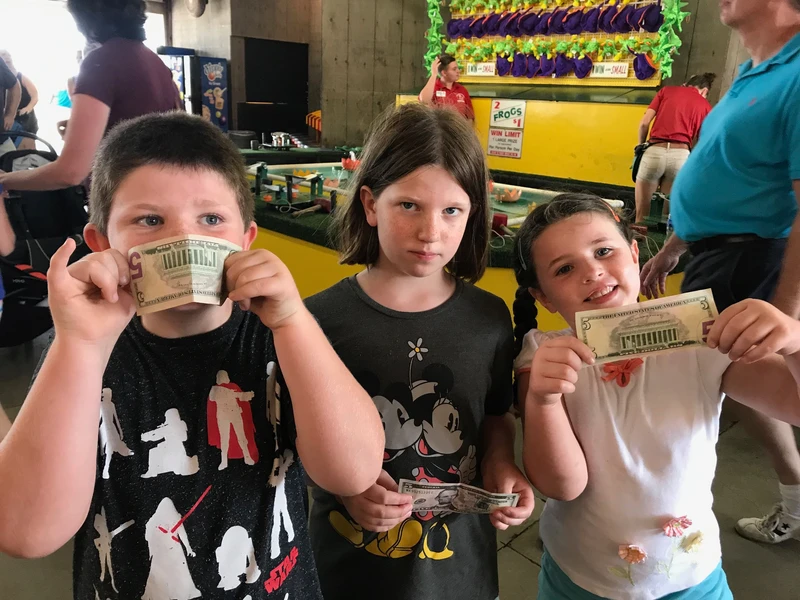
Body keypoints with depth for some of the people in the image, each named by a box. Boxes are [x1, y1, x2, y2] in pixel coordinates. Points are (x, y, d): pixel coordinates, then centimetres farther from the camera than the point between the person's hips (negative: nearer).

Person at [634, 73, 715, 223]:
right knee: (668, 215, 12)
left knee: (641, 215, 5)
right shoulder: (706, 106, 18)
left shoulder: (666, 90, 17)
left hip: (654, 152, -1)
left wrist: (641, 147, 21)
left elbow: (644, 123, 7)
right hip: (681, 155, 1)